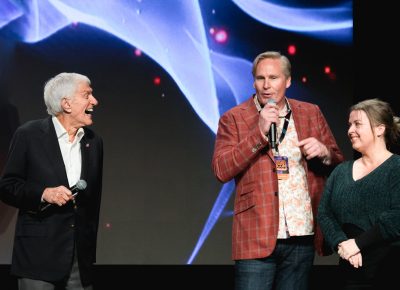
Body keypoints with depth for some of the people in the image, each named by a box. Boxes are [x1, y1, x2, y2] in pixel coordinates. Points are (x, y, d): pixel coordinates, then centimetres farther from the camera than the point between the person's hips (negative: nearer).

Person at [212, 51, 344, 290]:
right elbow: (221, 170, -11)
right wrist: (259, 132, -16)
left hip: (303, 237, 4)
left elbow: (339, 164, 17)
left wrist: (324, 153, -7)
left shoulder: (311, 114, 11)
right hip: (257, 239, -3)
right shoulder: (233, 118, 1)